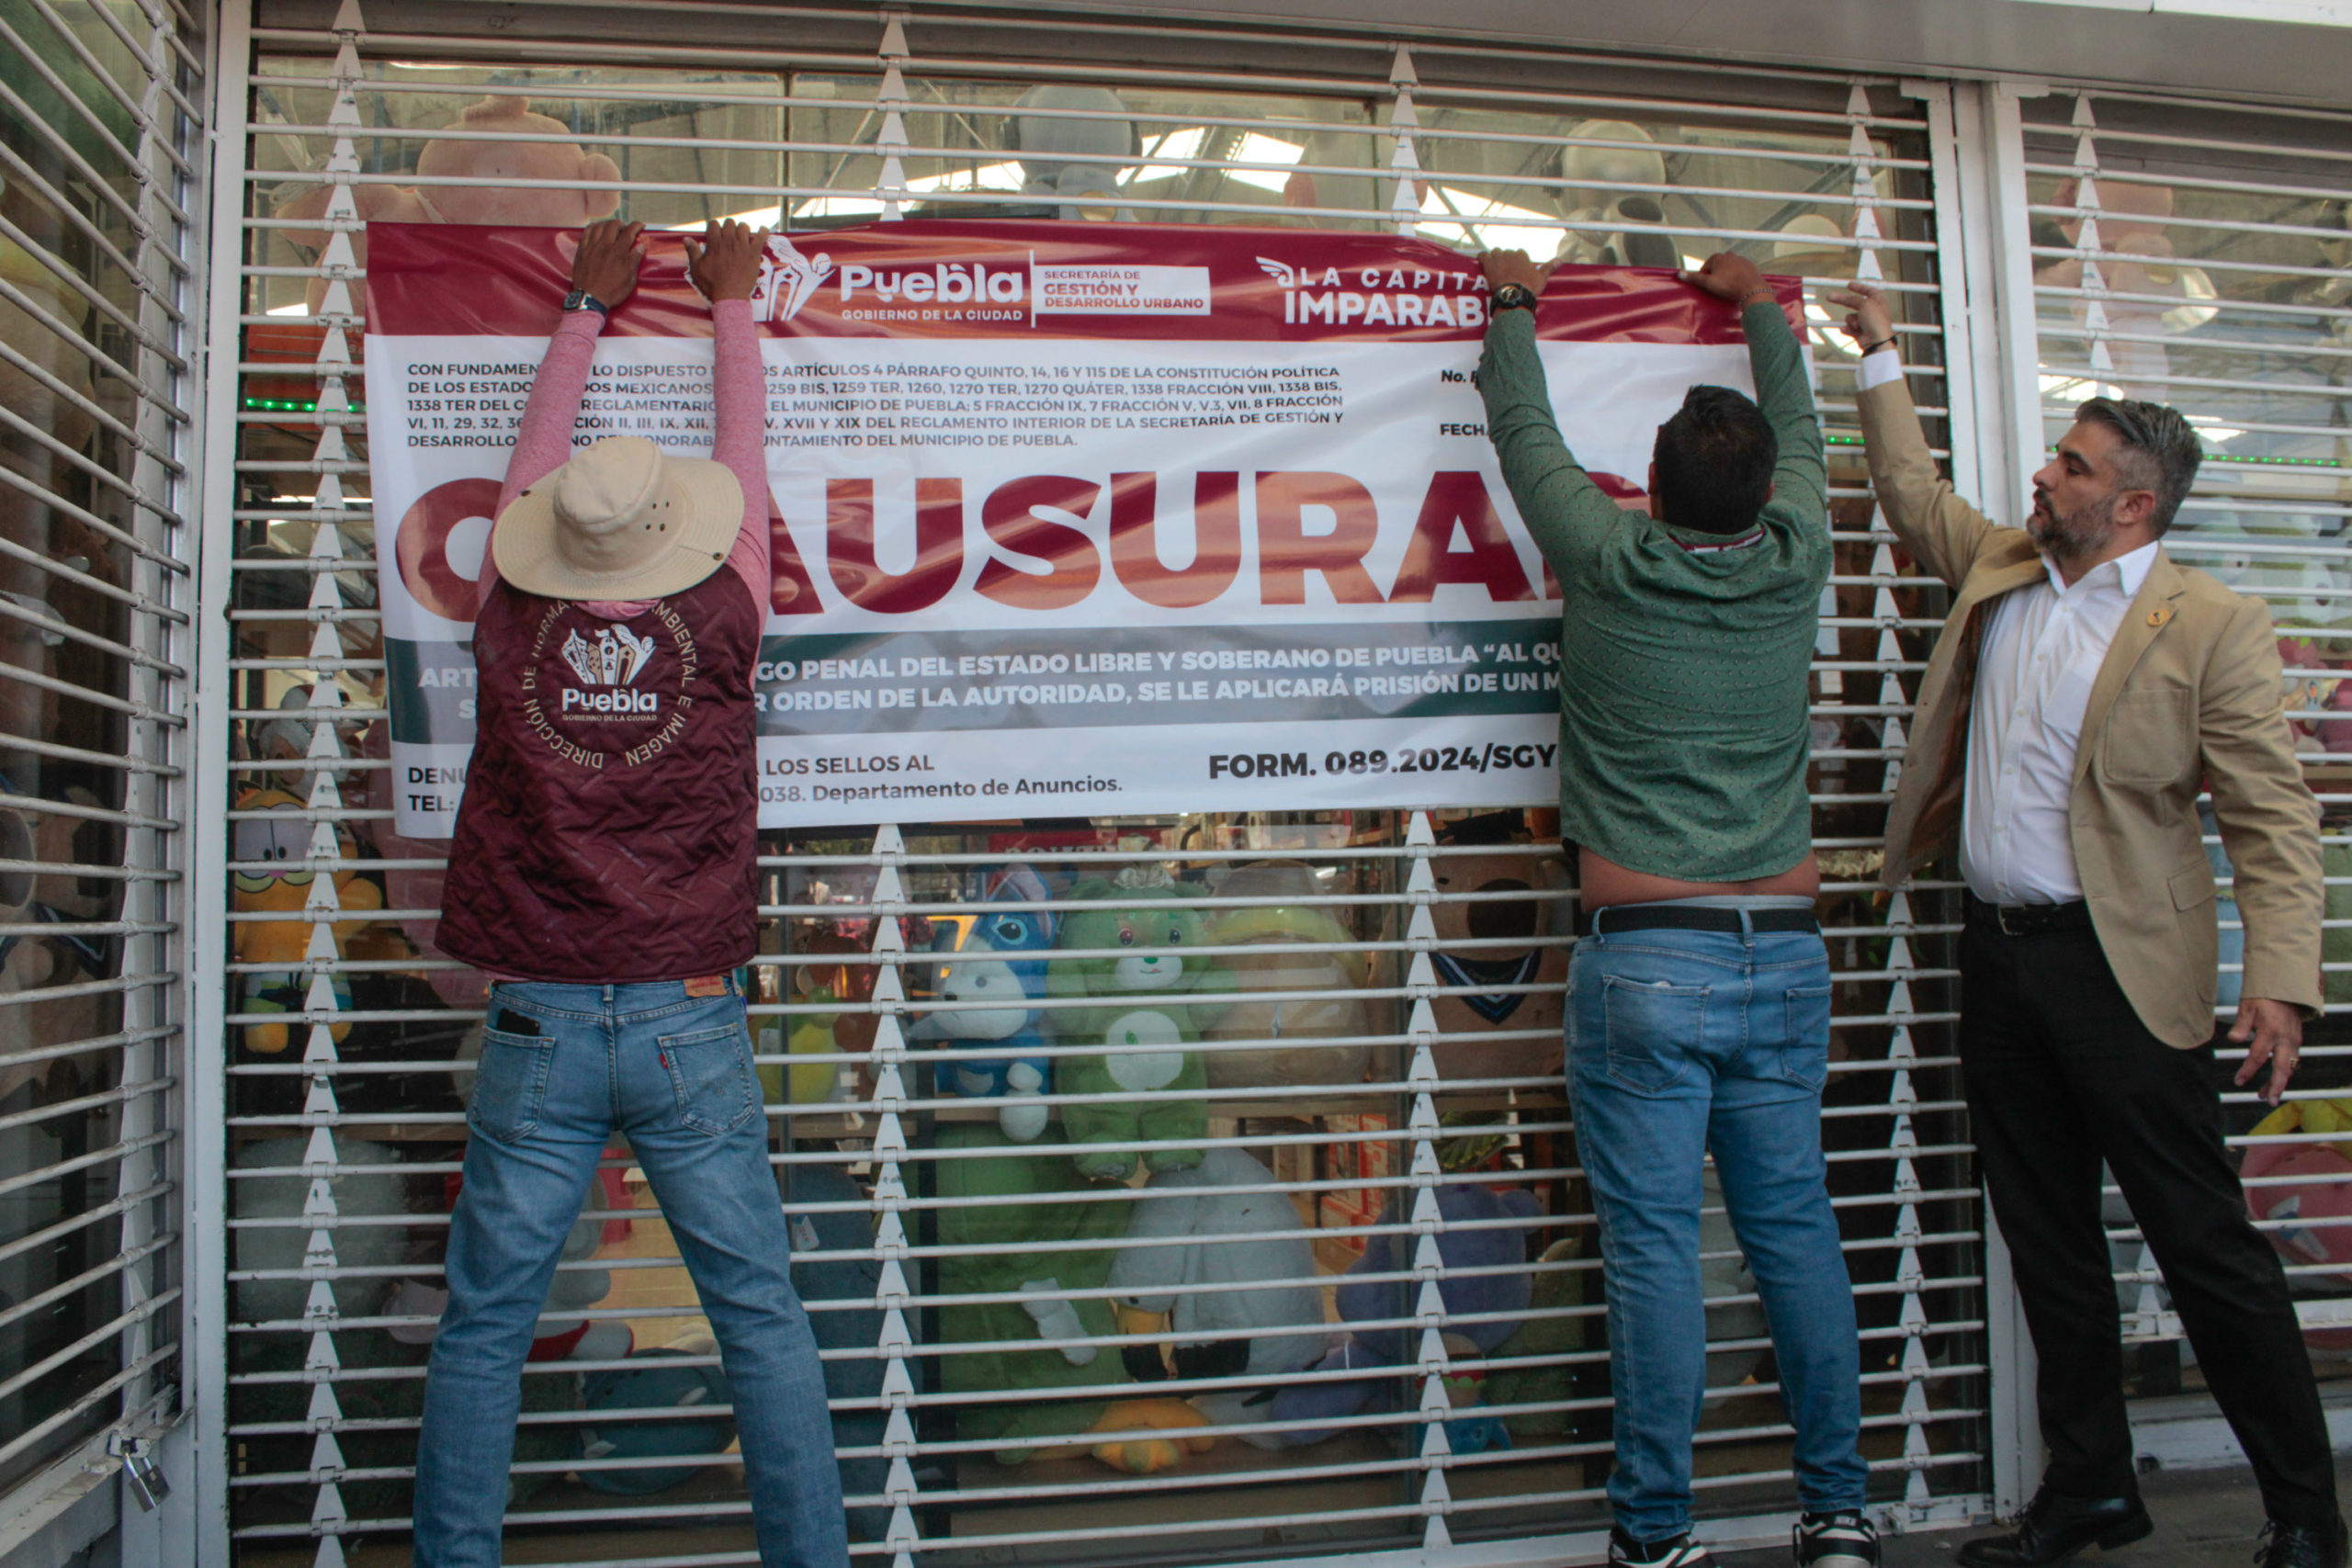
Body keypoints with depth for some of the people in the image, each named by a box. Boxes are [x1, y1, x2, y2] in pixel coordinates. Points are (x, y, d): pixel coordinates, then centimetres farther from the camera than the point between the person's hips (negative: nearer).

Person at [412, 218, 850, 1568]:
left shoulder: (512, 622, 0)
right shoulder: (720, 623, -3)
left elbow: (533, 464, 17)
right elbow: (745, 464, 14)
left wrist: (588, 309, 33)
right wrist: (732, 304, 30)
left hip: (538, 1029, 1)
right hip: (688, 1027, -1)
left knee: (484, 1326, 11)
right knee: (764, 1318, 8)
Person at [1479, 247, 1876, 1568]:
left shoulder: (1609, 565, -4)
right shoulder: (1792, 565, 4)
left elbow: (1526, 434, 12)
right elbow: (1802, 430, 24)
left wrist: (1516, 303, 30)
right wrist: (1760, 306, 41)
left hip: (1648, 959, -4)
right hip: (1785, 953, 4)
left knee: (1656, 1241, 0)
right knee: (1795, 1225, 11)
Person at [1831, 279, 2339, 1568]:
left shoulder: (2211, 627, -8)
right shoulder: (1997, 568, 10)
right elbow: (1910, 492, 29)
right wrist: (1882, 359, 30)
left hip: (2118, 969, -6)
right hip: (1997, 953, 6)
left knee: (2203, 1240, 0)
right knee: (2046, 1238, 14)